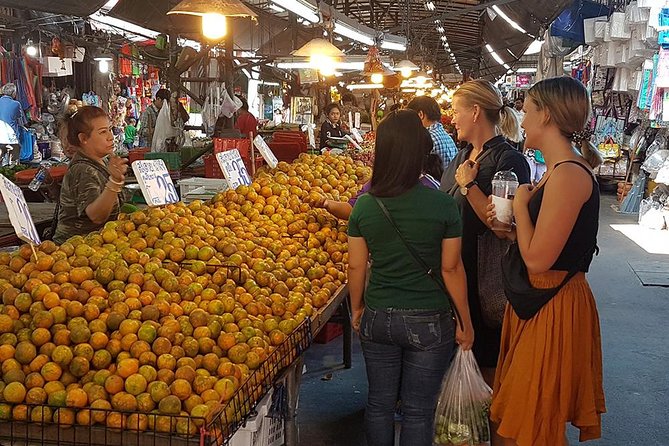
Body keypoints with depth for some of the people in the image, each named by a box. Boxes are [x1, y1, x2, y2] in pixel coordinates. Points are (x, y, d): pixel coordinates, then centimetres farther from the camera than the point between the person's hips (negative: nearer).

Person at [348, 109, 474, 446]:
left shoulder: (364, 205, -7)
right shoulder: (442, 205, -14)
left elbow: (356, 266, -1)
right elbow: (451, 269, -10)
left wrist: (356, 310, 16)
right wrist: (465, 323, 2)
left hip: (377, 319, 3)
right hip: (429, 323, -2)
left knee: (379, 404, 18)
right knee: (418, 411, 11)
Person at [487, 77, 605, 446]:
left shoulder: (569, 174, -23)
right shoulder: (558, 171, 9)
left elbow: (537, 259, -25)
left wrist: (521, 206, -12)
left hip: (554, 307, -10)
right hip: (538, 300, 10)